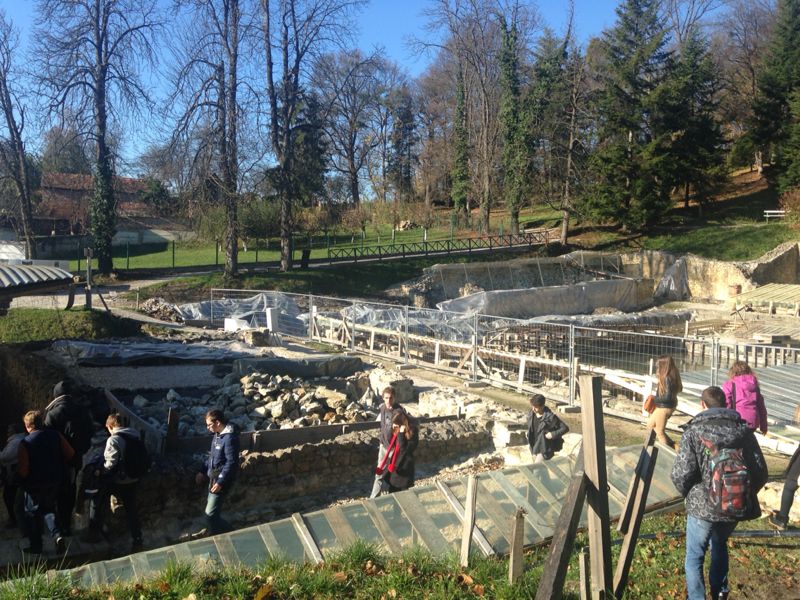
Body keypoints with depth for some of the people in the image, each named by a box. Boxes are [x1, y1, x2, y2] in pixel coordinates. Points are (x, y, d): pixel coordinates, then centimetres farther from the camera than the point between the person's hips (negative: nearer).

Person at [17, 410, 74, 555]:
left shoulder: (25, 443, -17)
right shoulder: (55, 435, -5)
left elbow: (22, 470, -18)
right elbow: (70, 454, -1)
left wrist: (22, 480, 3)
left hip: (34, 485, -4)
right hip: (54, 482, 4)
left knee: (32, 513, 14)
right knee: (48, 509, 21)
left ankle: (35, 545, 20)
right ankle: (57, 534, -1)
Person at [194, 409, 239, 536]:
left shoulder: (230, 438, -26)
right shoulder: (218, 434, 5)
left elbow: (231, 462, -25)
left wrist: (220, 482, -23)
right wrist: (203, 471, 20)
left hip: (222, 478, -9)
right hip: (214, 475, 9)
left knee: (211, 513, -6)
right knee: (210, 505, 23)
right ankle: (211, 530, 44)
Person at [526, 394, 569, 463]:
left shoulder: (550, 417, -19)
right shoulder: (531, 414, -1)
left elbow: (565, 428, -15)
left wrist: (553, 434, -23)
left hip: (545, 448, -7)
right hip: (534, 447, 7)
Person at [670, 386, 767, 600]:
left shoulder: (694, 430, -11)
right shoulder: (743, 429, 0)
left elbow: (681, 475, -16)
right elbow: (761, 473, -1)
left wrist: (689, 494, 6)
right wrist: (745, 495, 16)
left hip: (703, 506, -4)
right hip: (737, 508, 5)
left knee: (694, 557, 14)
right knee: (720, 545, 31)